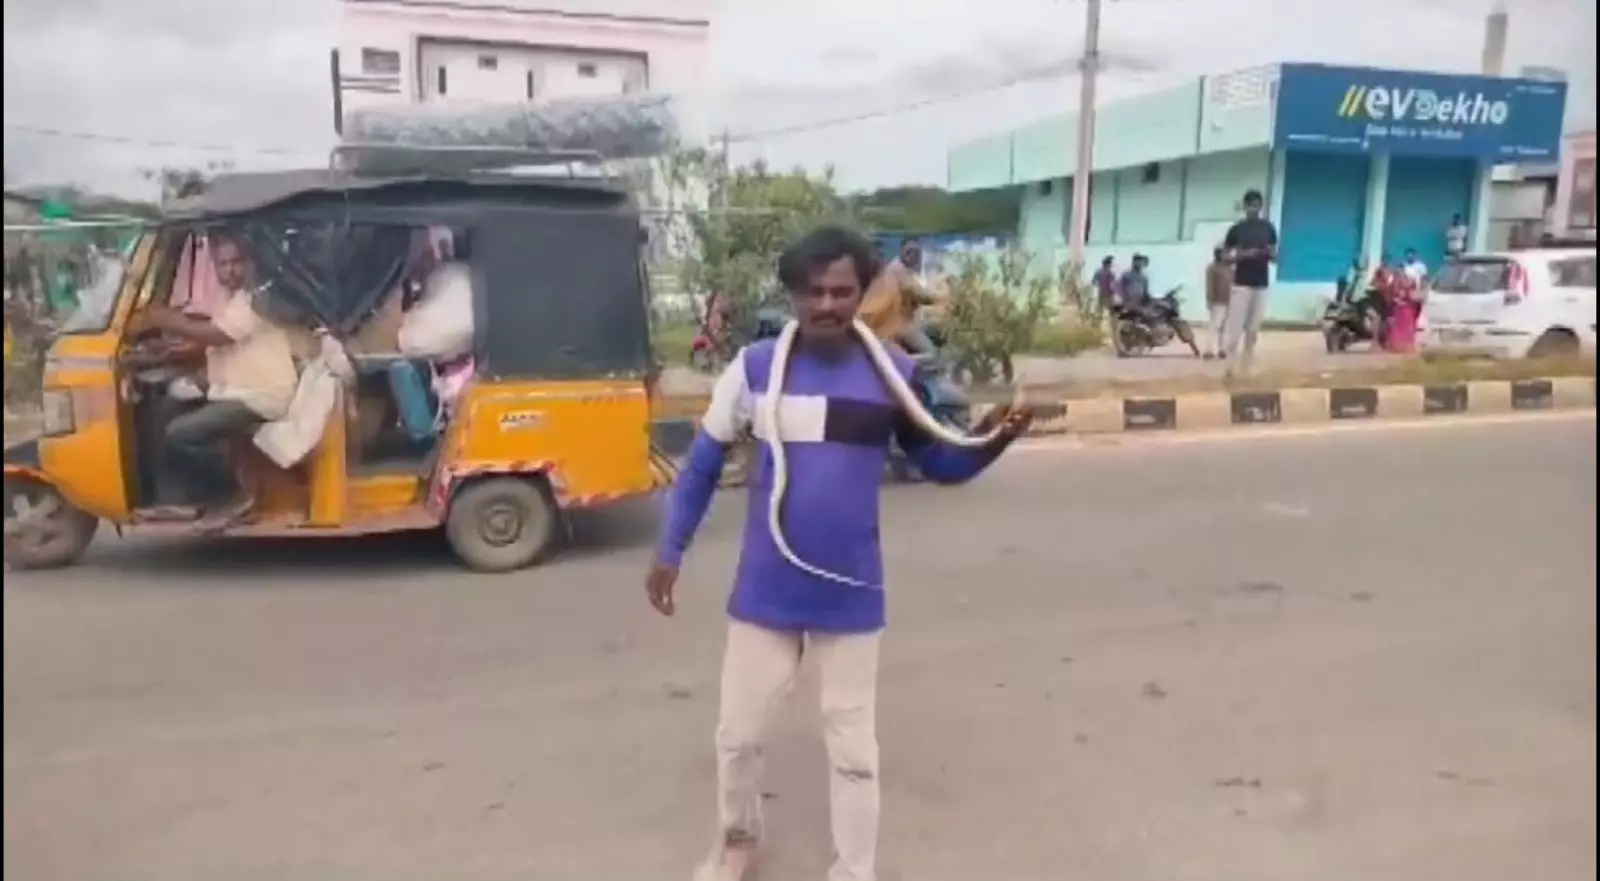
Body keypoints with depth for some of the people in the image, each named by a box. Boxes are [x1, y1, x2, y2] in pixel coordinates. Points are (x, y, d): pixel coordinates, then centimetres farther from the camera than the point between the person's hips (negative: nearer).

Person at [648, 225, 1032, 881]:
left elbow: (938, 464, 4)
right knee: (738, 733, 17)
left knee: (853, 749, 13)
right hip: (766, 593, 1)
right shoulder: (756, 367, -9)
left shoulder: (895, 374, -8)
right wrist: (670, 551, 4)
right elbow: (703, 462, 3)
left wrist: (990, 442, -17)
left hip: (850, 595, -1)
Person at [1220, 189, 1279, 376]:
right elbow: (1226, 257, 0)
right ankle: (1229, 368, -5)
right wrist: (1243, 255, -17)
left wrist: (1270, 253, -11)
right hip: (1241, 284, -3)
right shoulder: (1236, 229, -1)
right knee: (1235, 327, -8)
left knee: (1253, 329, 6)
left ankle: (1245, 367, 13)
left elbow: (1274, 257, 12)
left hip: (1261, 285, 4)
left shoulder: (1268, 228, 8)